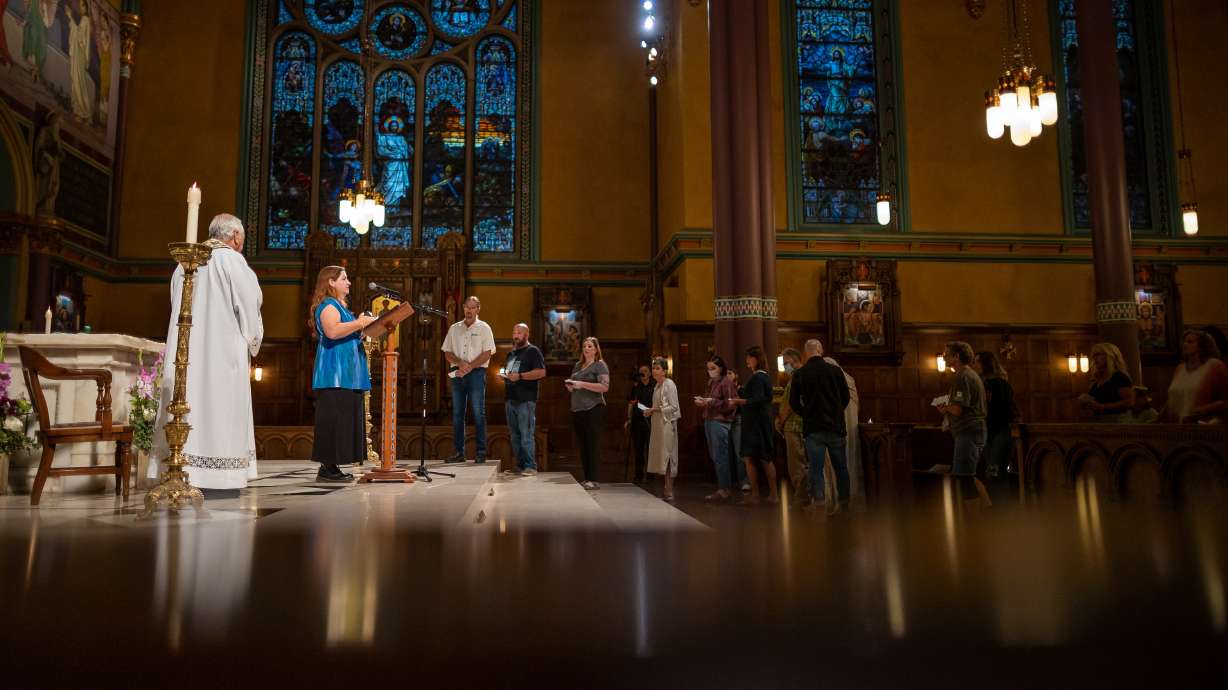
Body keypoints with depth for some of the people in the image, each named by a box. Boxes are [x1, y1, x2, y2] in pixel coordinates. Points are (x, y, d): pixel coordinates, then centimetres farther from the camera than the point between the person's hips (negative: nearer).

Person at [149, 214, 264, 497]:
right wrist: (252, 344, 8)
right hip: (223, 352, -6)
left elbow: (177, 307, 17)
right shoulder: (232, 261, -6)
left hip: (185, 352, 6)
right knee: (219, 413, -5)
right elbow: (248, 308, -7)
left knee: (190, 406, 7)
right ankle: (218, 482, -5)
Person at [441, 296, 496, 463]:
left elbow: (487, 354, -5)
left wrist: (469, 366, -13)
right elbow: (447, 353, 10)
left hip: (476, 373, -4)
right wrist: (460, 363, -9)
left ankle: (481, 452, -1)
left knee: (478, 413, -4)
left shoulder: (484, 328, 3)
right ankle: (458, 452, 10)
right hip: (457, 374, 4)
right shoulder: (454, 328, 14)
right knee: (457, 413, 5)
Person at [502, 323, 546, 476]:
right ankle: (520, 466, 14)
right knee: (515, 435, 9)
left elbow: (541, 372, -13)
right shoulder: (511, 353, 22)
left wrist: (520, 376, -19)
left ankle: (530, 466, -5)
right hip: (510, 399, 8)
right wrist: (504, 376, 10)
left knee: (526, 435, -9)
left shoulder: (533, 351, -1)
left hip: (525, 400, -8)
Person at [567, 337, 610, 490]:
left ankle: (594, 480, -7)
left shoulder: (600, 365, -2)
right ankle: (586, 478, 13)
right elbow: (572, 387, 28)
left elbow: (605, 387, -15)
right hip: (577, 409, 7)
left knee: (593, 445, -7)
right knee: (583, 445, 7)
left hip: (593, 409, -7)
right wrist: (569, 385, 4)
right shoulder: (578, 365, 19)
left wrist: (582, 384, -18)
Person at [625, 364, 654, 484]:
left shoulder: (655, 386, 1)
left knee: (650, 449, -4)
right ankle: (639, 475, 15)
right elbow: (630, 403, 14)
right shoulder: (635, 387, 12)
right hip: (637, 421, 4)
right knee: (638, 448, 7)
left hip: (650, 421, -3)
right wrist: (629, 419, 8)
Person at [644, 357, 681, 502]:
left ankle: (669, 492, -6)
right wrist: (650, 411, 6)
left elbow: (673, 407, -14)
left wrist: (654, 409, -16)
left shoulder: (669, 384, -9)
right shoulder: (657, 386, 17)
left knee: (667, 457, -9)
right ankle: (667, 489, 11)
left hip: (667, 424, -9)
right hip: (658, 425, 9)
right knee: (661, 457, 7)